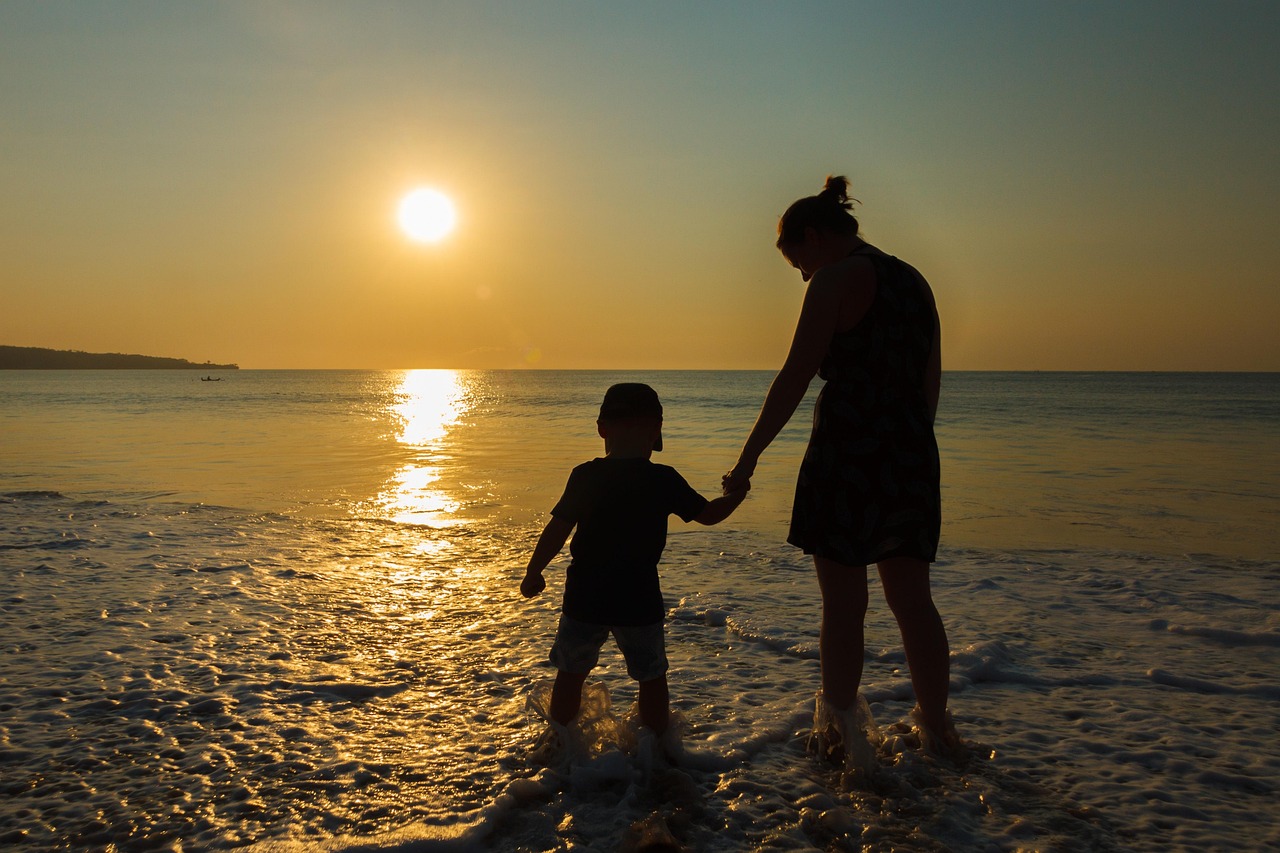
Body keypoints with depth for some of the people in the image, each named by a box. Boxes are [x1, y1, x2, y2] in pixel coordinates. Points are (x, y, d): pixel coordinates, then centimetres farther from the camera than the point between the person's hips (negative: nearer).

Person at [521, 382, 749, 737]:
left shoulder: (585, 476, -7)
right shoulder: (665, 480, -6)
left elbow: (557, 531, -6)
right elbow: (708, 514, 5)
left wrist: (533, 573, 8)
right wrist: (735, 495, 25)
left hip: (585, 599, 1)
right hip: (640, 600, 0)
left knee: (570, 673, 19)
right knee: (652, 677, 18)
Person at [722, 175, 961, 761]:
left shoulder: (837, 279, -6)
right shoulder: (914, 280, 17)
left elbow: (794, 378, -12)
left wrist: (748, 459, -10)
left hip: (848, 450, -8)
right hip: (912, 455, 8)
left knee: (843, 605, 1)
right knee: (912, 602, 15)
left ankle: (838, 740, 10)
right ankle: (937, 730, 23)